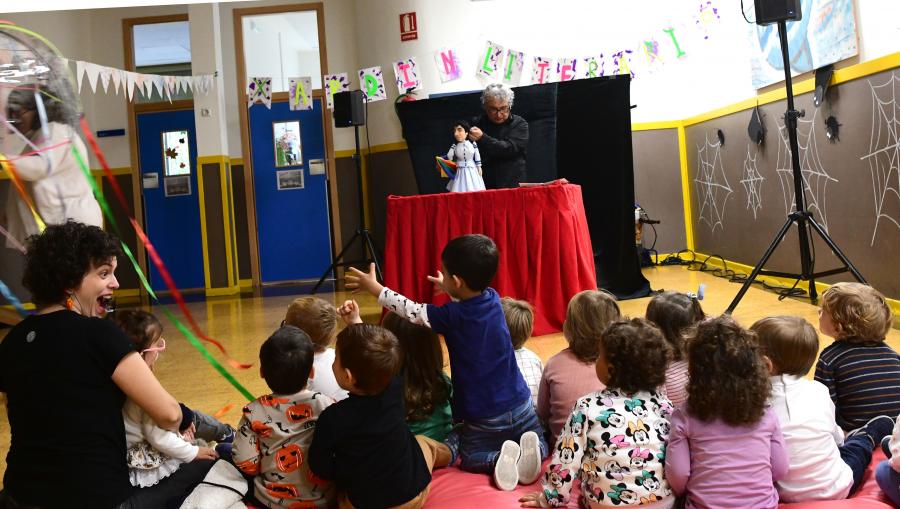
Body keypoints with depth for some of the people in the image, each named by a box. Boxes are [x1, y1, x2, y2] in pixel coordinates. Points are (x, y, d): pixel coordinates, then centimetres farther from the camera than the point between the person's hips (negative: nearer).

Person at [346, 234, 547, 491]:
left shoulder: (452, 316, -18)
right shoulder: (492, 299, -3)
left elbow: (412, 311, -4)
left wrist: (373, 286, 4)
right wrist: (450, 291, 33)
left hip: (484, 417, -4)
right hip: (520, 405, 4)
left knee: (467, 457, 18)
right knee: (541, 445, 25)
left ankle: (498, 460, -13)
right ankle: (532, 451, -10)